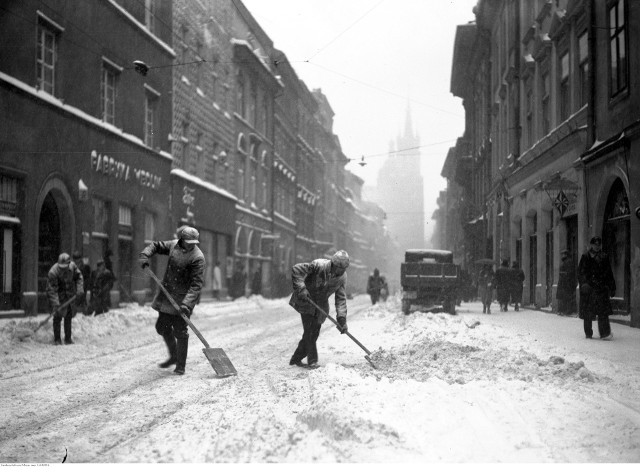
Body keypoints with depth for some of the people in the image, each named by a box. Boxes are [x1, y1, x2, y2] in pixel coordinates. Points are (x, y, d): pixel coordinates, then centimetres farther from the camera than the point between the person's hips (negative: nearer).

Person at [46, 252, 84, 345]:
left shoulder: (72, 266, -14)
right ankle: (57, 339, 2)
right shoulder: (53, 272, -29)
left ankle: (68, 338, 22)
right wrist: (55, 304, -39)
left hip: (70, 294, 5)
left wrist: (80, 289, -10)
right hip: (58, 295, -5)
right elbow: (51, 289, -30)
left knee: (69, 316, 11)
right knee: (57, 316, -9)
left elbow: (78, 277, 4)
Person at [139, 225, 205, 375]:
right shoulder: (174, 245, -1)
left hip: (183, 297, -6)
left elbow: (196, 284, -23)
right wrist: (145, 255, -6)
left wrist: (187, 303, -33)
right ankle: (174, 356, 34)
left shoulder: (197, 257, -19)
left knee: (180, 331, -4)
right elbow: (156, 245, 15)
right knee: (162, 326, 14)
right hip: (167, 294, 7)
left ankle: (180, 366, 9)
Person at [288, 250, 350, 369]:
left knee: (314, 333, 5)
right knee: (309, 331, -12)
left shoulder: (342, 276, -12)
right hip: (306, 300, -5)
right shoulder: (319, 265, -28)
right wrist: (301, 289, -35)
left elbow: (341, 298, -10)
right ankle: (312, 361, -2)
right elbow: (296, 269, -29)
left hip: (321, 305, 5)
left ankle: (296, 359, 20)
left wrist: (342, 318, -20)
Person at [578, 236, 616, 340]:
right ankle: (588, 333, 14)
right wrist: (584, 283, -14)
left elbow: (609, 274, 14)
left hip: (601, 288, 0)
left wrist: (612, 288, 11)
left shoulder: (604, 257, 11)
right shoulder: (585, 257, 6)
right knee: (587, 313, 3)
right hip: (588, 288, 0)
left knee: (603, 312, -9)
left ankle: (605, 333, -9)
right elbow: (580, 273, 1)